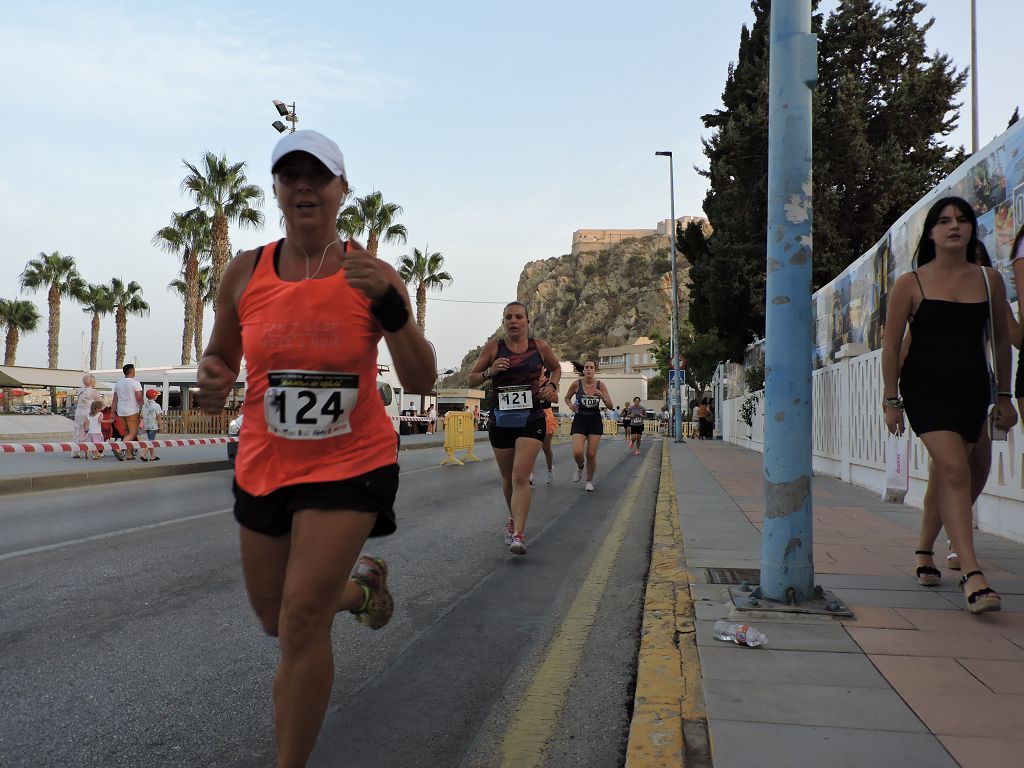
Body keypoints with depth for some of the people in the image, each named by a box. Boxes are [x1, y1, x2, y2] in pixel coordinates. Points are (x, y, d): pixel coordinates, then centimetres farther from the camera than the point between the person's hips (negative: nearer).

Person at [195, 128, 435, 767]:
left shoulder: (372, 274, -8)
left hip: (352, 463, -4)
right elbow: (220, 362, 12)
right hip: (264, 467, 4)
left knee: (302, 621, -11)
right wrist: (212, 385, -12)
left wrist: (389, 302, -25)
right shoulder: (245, 273, -1)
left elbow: (421, 382, -10)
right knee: (276, 620, 19)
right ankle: (361, 583, 50)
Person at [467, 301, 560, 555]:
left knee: (520, 476, -16)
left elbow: (556, 368, 22)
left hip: (531, 419, -2)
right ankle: (514, 519, 39)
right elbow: (471, 379, 5)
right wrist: (489, 372, -14)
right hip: (500, 420, 2)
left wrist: (551, 385, 2)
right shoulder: (493, 347, 1)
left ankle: (518, 534, -19)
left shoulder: (540, 347, 2)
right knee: (508, 478, 14)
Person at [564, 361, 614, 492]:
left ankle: (590, 481, 22)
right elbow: (567, 398, 11)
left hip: (595, 421, 1)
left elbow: (611, 406, -4)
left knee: (591, 455, -1)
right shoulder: (576, 384, -7)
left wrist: (602, 396, -21)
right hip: (580, 420, -1)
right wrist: (571, 405, -10)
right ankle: (580, 467, 20)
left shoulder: (600, 385, -5)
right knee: (577, 452, -16)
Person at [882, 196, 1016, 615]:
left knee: (944, 475, 13)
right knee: (955, 470, -19)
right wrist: (891, 400, -4)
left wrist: (1004, 396, 15)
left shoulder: (989, 279, 7)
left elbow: (1002, 341, 14)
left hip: (972, 391, 4)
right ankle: (973, 576, -21)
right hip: (926, 388, -4)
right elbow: (891, 345, -1)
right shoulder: (911, 283, -3)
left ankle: (924, 552, 34)